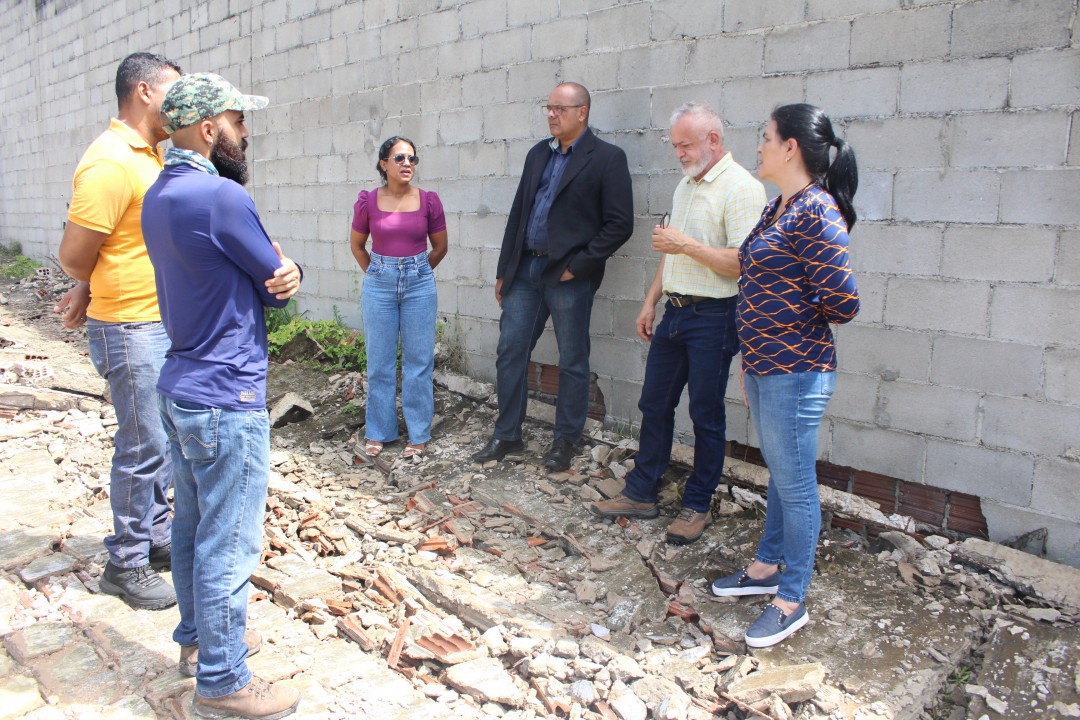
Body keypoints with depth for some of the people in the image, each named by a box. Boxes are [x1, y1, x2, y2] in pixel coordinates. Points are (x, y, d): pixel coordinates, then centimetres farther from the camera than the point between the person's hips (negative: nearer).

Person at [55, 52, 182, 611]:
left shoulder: (149, 155, 11)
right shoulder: (110, 162, -18)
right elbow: (73, 255, -17)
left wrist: (89, 291, 1)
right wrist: (94, 292, 3)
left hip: (162, 324, 9)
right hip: (130, 329, -9)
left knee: (160, 440, 18)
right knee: (142, 449, 1)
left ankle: (156, 536, 34)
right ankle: (125, 564, 16)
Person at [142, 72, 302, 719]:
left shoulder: (158, 196, 9)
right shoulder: (220, 196, -20)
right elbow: (278, 287, -12)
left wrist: (280, 271, -4)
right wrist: (287, 272, 9)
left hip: (182, 390, 10)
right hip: (227, 400, -10)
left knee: (193, 526, 22)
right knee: (229, 544, 2)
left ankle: (199, 634, 40)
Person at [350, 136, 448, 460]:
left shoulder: (428, 200, -3)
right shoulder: (368, 201, -2)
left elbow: (440, 247, 10)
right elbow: (357, 244, 13)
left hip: (419, 284, 0)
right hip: (379, 285, 0)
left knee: (419, 361, 4)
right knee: (379, 361, 8)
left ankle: (418, 433, 16)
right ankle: (378, 431, 22)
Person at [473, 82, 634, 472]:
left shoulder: (607, 158, -5)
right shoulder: (538, 154, 14)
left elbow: (620, 224, -10)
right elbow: (518, 212, 15)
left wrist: (578, 265, -13)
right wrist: (504, 270, 12)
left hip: (569, 275, -6)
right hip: (526, 268, 6)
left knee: (573, 362, 5)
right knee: (509, 351, 7)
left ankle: (565, 441, 20)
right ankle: (507, 434, 22)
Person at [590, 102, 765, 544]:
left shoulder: (740, 189, -13)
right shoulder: (685, 186, 14)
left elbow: (744, 263, -22)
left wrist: (688, 245, -20)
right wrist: (650, 301, 17)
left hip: (713, 319, -8)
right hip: (674, 312, 8)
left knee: (706, 415, 3)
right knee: (654, 405, 12)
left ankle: (698, 506, 18)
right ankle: (641, 494, 24)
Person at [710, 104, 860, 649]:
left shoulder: (817, 211, -18)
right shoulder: (778, 208, 12)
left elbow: (842, 302, -22)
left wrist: (807, 320, -1)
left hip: (795, 373, -10)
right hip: (764, 365, 10)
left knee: (795, 484, 3)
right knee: (779, 475, 22)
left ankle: (791, 602, 18)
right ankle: (767, 568, 38)